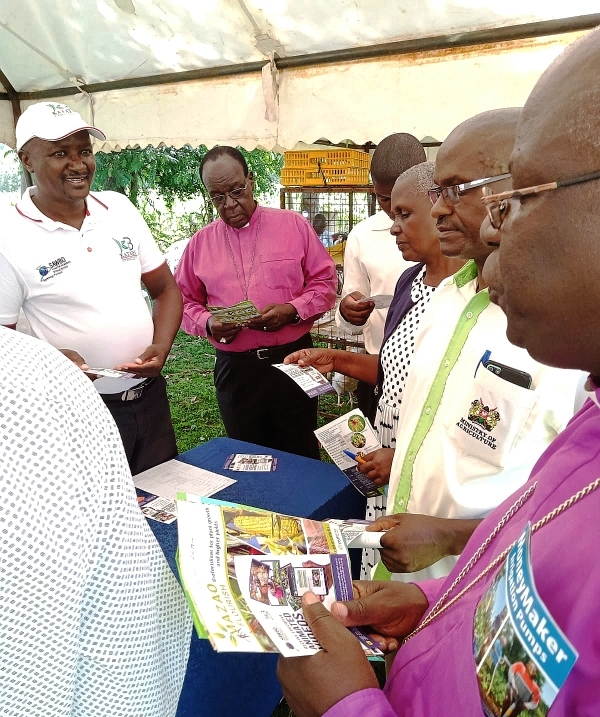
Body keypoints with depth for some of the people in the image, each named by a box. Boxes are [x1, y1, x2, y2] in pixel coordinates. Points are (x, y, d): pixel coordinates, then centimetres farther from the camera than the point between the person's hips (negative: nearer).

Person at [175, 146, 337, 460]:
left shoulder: (294, 225, 1)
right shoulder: (200, 242, 7)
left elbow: (325, 281, 1)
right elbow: (186, 300, 12)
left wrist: (292, 311, -16)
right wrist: (207, 323, -10)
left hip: (292, 360, -2)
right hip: (234, 368, 2)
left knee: (300, 457, 9)